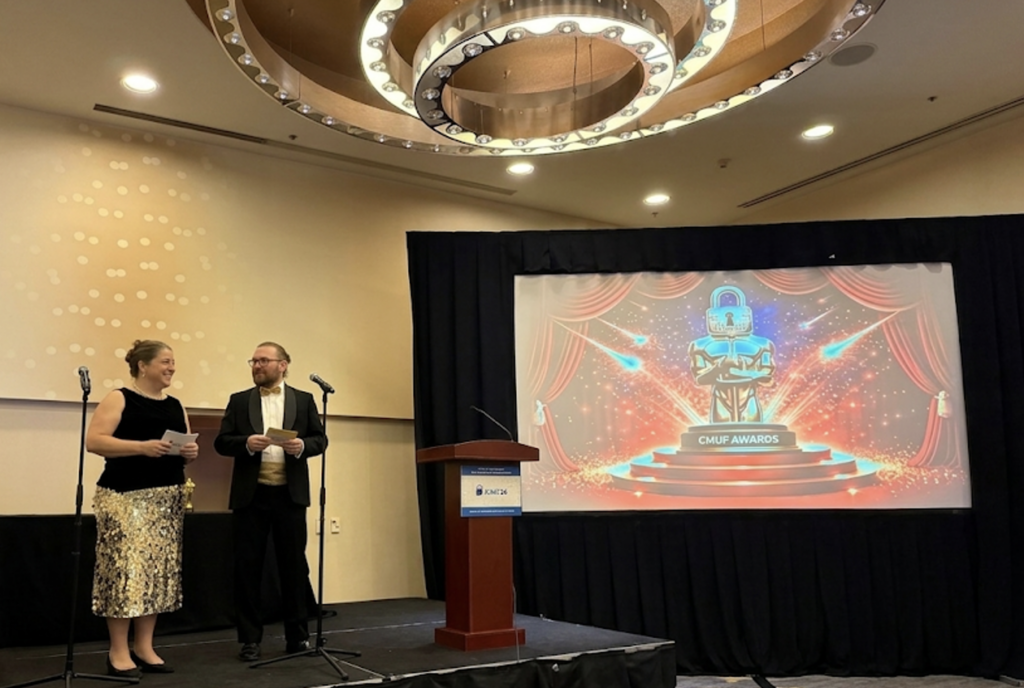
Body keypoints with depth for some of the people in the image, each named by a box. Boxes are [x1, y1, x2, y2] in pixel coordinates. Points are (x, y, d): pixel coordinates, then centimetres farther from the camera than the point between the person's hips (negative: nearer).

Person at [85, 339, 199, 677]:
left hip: (167, 499, 6)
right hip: (127, 497, -6)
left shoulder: (176, 406, 15)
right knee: (126, 568, -8)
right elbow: (93, 441, -13)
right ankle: (118, 652, 4)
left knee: (160, 570, 6)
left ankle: (144, 647, 15)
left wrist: (190, 453, -4)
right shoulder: (119, 399, -3)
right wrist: (142, 447, -22)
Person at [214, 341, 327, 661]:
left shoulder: (304, 400, 7)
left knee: (294, 563, 6)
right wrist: (245, 443, -16)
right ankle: (250, 638, 15)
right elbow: (221, 442, 3)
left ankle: (297, 634, 18)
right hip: (250, 494, 1)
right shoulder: (239, 401, 8)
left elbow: (320, 439, 5)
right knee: (247, 566, 4)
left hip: (290, 494, 0)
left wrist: (302, 446, -16)